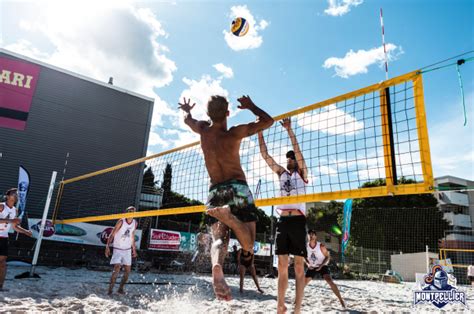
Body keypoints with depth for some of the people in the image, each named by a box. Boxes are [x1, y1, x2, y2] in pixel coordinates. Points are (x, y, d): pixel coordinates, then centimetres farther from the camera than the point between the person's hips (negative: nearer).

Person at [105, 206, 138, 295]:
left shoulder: (135, 223, 2)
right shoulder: (121, 221, -14)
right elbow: (112, 234, -11)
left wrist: (134, 249, 16)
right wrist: (107, 246, -19)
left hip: (127, 249, 5)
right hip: (118, 249, -5)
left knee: (128, 270, 4)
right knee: (117, 268, -18)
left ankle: (121, 288, 19)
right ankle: (110, 288, -9)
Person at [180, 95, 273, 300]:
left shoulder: (203, 130, 5)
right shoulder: (234, 133, -6)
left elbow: (187, 120, 30)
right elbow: (267, 121, 1)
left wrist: (187, 110, 52)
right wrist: (250, 106, 15)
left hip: (215, 191, 3)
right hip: (237, 188, -3)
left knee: (219, 238, 1)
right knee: (248, 245, -2)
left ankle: (217, 266, -34)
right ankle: (228, 215, -32)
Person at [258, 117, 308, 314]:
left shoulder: (302, 173, 6)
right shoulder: (281, 173, 17)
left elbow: (298, 151, -8)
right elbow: (265, 155, 11)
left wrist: (289, 130, -13)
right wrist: (259, 133, 6)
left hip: (297, 220, -4)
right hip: (282, 221, 5)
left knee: (299, 266, -2)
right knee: (282, 266, 6)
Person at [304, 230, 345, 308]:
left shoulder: (321, 246, -20)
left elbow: (328, 257, -10)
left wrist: (321, 265, -22)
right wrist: (307, 264, -11)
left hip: (322, 266, -3)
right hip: (312, 267, 3)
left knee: (330, 281, -23)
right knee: (303, 283, -1)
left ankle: (341, 300, -14)